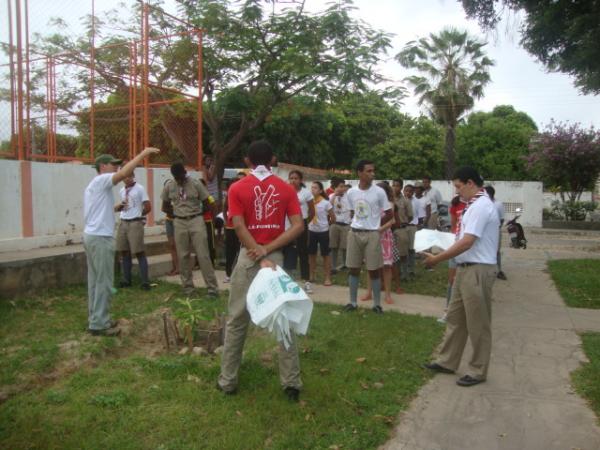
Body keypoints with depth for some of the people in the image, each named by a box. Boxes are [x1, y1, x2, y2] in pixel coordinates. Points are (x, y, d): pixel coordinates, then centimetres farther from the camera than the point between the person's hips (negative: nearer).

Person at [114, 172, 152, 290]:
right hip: (123, 223, 7)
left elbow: (148, 207, -9)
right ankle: (126, 280, 20)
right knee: (124, 252, 10)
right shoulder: (121, 191, 13)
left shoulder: (140, 189, -7)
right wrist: (119, 206, 1)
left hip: (135, 223, -7)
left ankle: (145, 281, -3)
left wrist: (138, 215, 4)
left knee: (139, 253, -7)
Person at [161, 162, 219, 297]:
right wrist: (177, 210, 3)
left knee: (203, 255, -5)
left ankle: (212, 288, -1)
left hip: (196, 221, -3)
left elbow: (207, 205, -1)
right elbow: (165, 207, 13)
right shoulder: (169, 186, 1)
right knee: (183, 256, 6)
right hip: (179, 223, 3)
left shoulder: (196, 184, -7)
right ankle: (188, 288, 18)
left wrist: (195, 211, 2)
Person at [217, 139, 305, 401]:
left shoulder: (237, 189, -2)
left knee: (237, 321, 10)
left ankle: (227, 380, 19)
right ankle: (292, 383, 12)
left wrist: (259, 255, -13)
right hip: (277, 256, 1)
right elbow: (298, 226, -8)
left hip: (248, 257, -1)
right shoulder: (286, 189, 2)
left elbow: (239, 228, -12)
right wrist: (268, 250, -11)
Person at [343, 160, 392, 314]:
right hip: (354, 233, 3)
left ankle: (377, 304, 14)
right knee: (353, 269, 9)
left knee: (374, 270, 2)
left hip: (372, 234, -3)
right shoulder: (351, 192, 2)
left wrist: (375, 224, 6)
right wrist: (358, 224, 8)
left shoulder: (379, 192, -7)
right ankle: (353, 302, 20)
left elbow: (389, 214, 1)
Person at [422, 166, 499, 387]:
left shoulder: (481, 206, -18)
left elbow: (467, 243, -23)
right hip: (466, 269, 10)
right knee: (455, 318, 16)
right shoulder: (475, 205, 14)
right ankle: (447, 362, 28)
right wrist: (442, 248, 11)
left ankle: (477, 371, 17)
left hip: (477, 271, -10)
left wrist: (437, 259, -18)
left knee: (477, 324, 3)